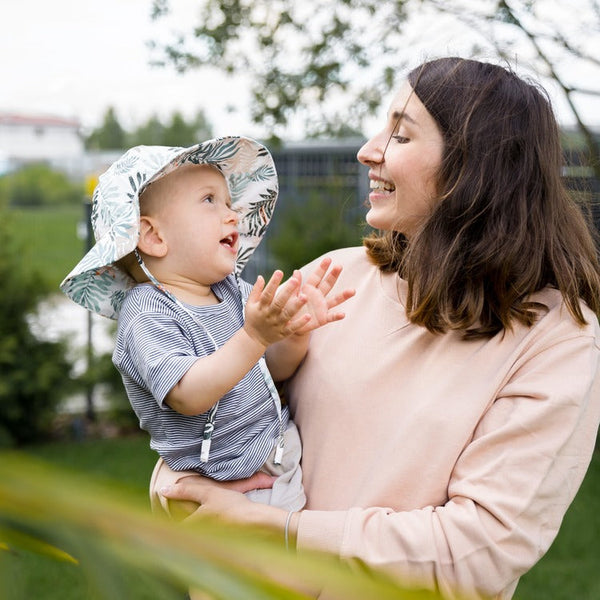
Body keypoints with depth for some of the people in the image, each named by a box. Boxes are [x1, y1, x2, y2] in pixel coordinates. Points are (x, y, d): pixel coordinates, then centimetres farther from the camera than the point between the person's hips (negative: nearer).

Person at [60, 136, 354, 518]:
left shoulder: (233, 291, 7)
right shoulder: (147, 314, -15)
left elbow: (275, 368, 7)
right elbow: (188, 396, -29)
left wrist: (296, 329, -14)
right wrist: (255, 336, -37)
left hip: (283, 455, 7)